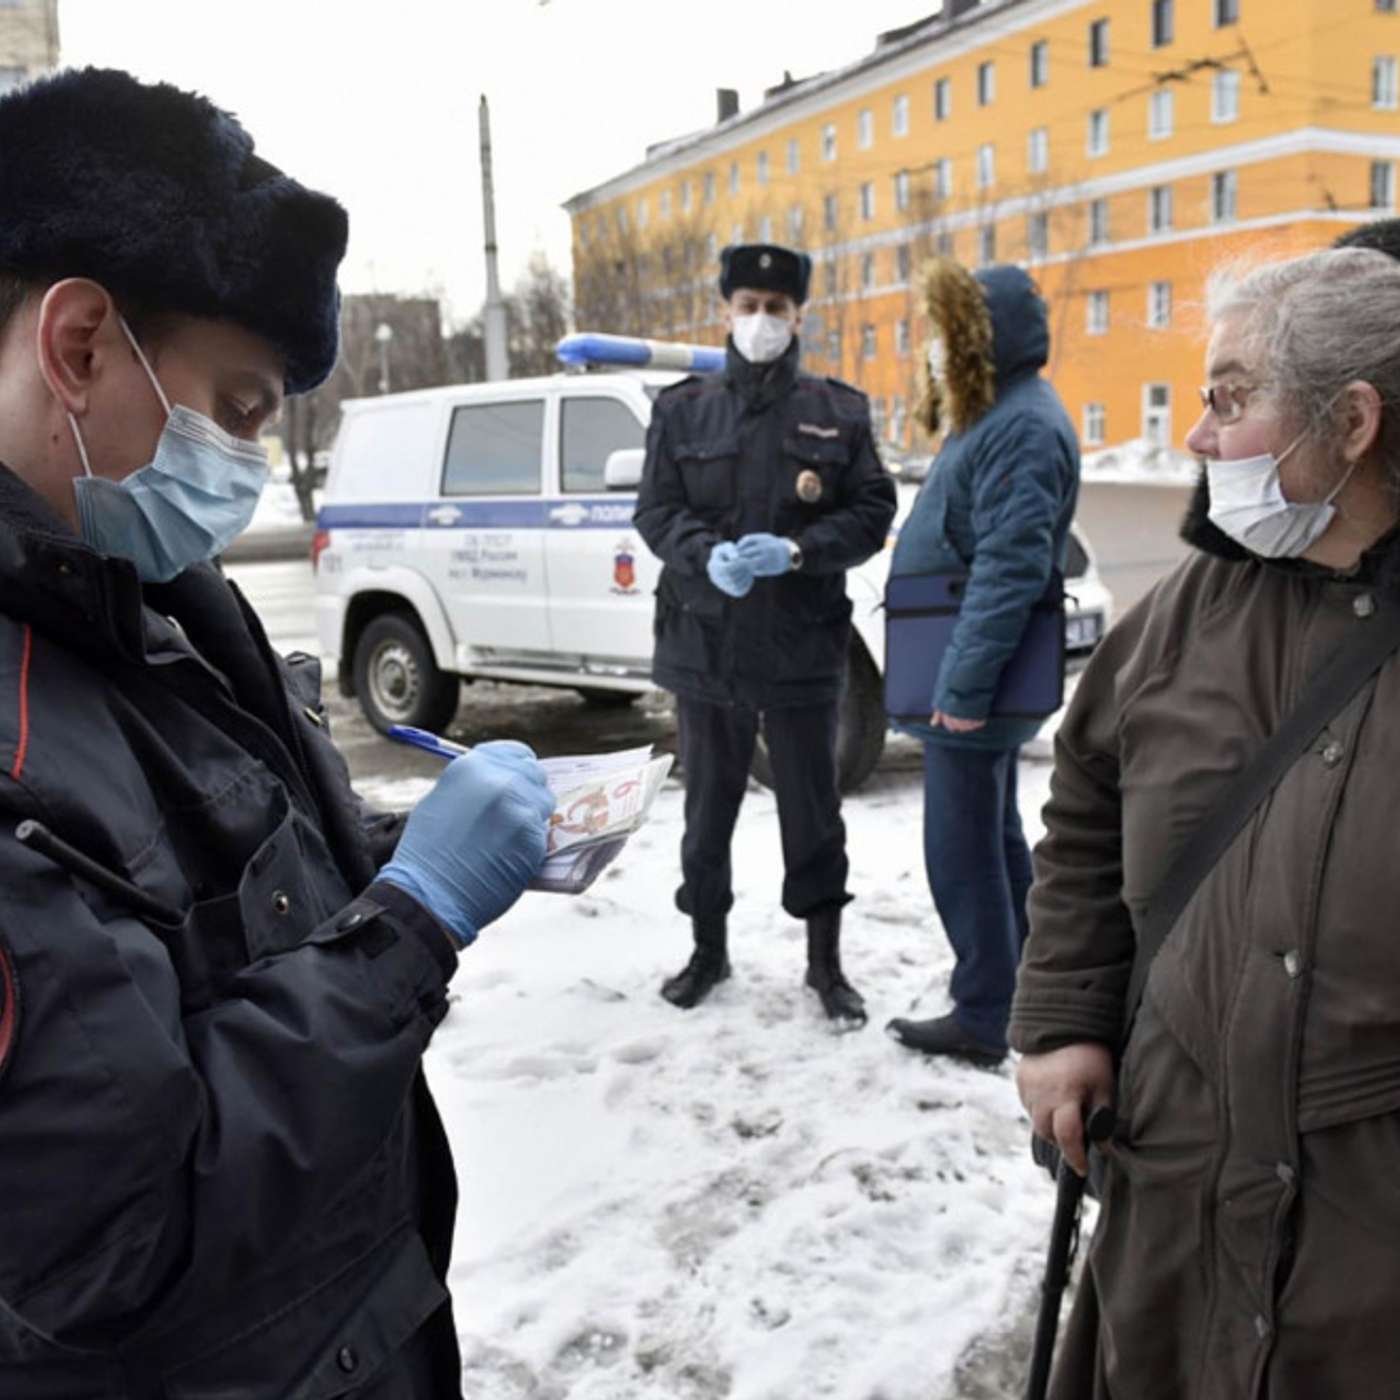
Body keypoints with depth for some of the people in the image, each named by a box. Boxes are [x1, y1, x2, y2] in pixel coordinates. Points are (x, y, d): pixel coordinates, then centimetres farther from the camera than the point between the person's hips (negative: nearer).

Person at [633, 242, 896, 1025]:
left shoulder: (839, 412, 4)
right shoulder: (683, 411, 7)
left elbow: (873, 511, 0)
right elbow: (656, 510, 2)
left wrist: (798, 551, -17)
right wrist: (706, 555, -18)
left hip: (803, 645, -1)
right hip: (704, 643, 1)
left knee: (813, 807, 8)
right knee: (708, 804, 13)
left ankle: (826, 960, 24)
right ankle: (709, 950, 30)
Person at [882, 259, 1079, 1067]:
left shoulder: (1023, 426, -19)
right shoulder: (999, 415, 14)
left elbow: (1010, 569, -26)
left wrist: (966, 683, -25)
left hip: (973, 683, -11)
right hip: (975, 678, 11)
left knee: (962, 849, -2)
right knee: (995, 838, 18)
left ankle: (984, 1018, 10)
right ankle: (1019, 992, 32)